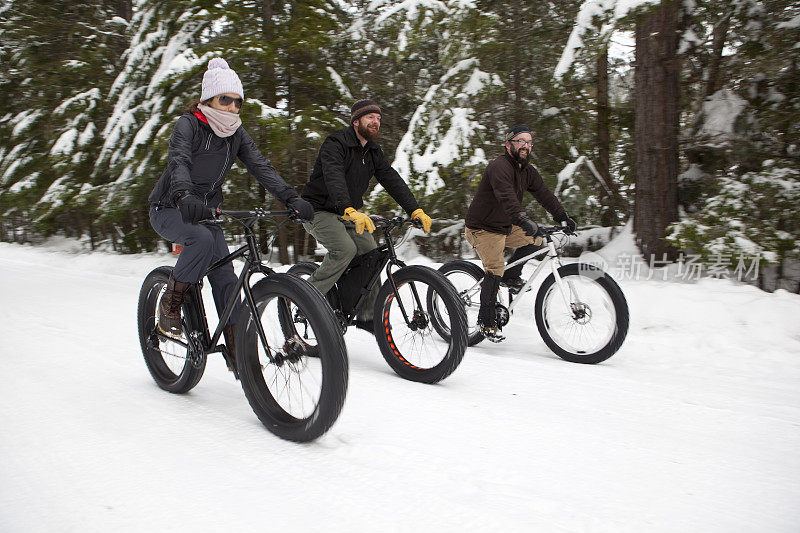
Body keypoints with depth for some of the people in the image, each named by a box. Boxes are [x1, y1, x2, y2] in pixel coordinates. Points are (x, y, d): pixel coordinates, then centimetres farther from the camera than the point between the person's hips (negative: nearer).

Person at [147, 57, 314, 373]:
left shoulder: (236, 134, 1)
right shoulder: (188, 125, -16)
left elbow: (261, 167, -11)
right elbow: (179, 163, -33)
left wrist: (291, 198, -26)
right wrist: (184, 196, -55)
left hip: (206, 211, 5)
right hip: (169, 209, -5)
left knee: (226, 279, -6)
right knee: (202, 239, -36)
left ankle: (237, 350, 2)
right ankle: (169, 305, -16)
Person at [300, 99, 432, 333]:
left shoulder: (374, 152, 6)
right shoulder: (335, 143, -19)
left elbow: (392, 180, 0)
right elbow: (334, 178, -37)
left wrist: (416, 211, -14)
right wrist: (350, 211, -54)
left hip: (348, 213, 7)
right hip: (319, 210, -7)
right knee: (345, 249, -29)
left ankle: (366, 315, 4)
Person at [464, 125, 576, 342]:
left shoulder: (528, 171, 6)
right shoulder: (499, 166, -23)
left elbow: (544, 193, 5)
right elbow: (506, 196, -38)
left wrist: (563, 217, -6)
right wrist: (523, 219, -51)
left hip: (505, 226, 9)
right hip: (482, 228, -8)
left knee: (535, 239, 0)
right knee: (495, 268, -17)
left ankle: (511, 277, 15)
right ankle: (486, 320, -6)